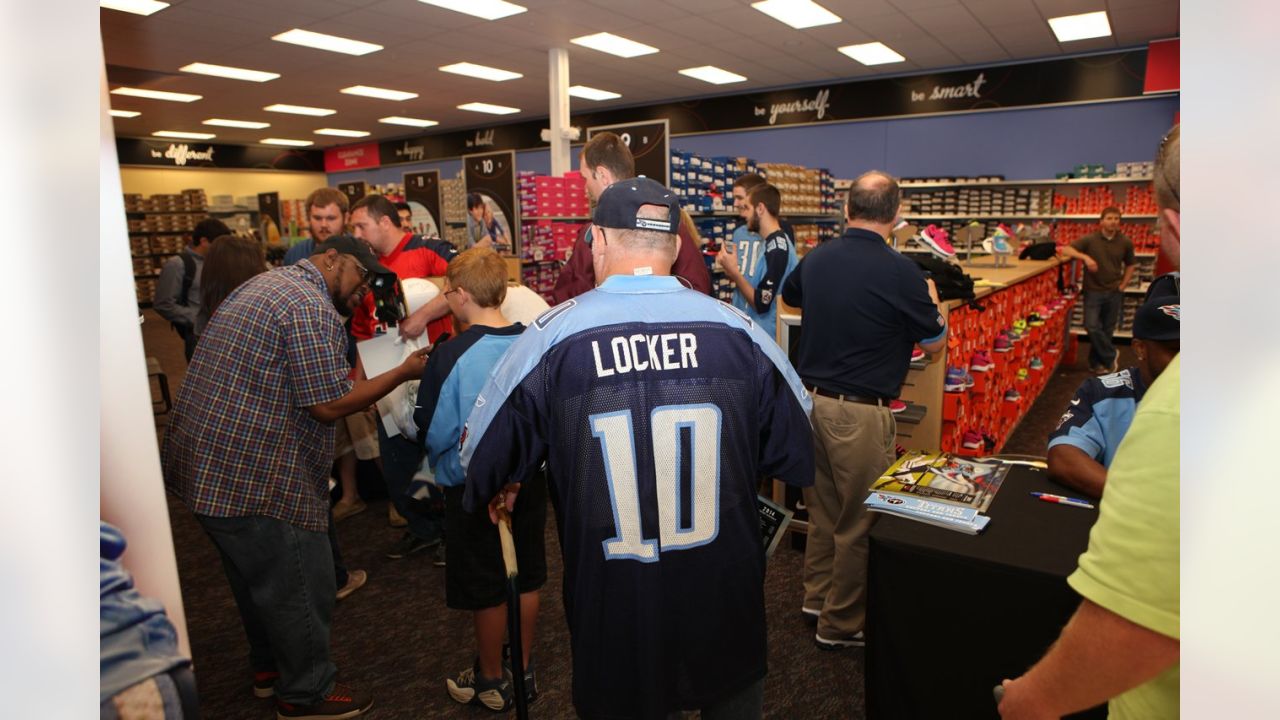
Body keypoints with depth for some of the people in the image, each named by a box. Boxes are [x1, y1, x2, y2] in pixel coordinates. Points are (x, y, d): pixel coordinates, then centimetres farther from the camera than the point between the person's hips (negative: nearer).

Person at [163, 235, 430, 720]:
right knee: (301, 588, 7)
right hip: (253, 479, -11)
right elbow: (329, 405, -20)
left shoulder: (270, 283, 15)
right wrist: (404, 373, -11)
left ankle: (269, 667, 46)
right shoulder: (312, 307, -18)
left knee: (257, 577, 26)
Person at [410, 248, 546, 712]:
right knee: (527, 578, 19)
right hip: (530, 478, 4)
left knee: (486, 590, 14)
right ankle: (522, 671, 37)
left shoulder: (451, 356, -22)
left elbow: (432, 433, -12)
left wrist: (442, 463, 8)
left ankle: (491, 680, 34)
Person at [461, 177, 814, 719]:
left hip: (615, 618, -1)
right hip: (727, 605, 2)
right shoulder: (737, 328, -11)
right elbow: (798, 456, 1)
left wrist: (504, 485, 18)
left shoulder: (552, 336, -16)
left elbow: (481, 458, -5)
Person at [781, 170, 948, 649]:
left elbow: (789, 298, 24)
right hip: (859, 411, -6)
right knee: (859, 520, 8)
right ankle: (840, 625, 22)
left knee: (823, 507, 21)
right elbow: (935, 344, -2)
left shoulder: (815, 259, 2)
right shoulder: (899, 272, -15)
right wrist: (931, 298, 16)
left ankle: (817, 597, 36)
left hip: (810, 396, 7)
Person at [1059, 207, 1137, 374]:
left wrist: (1123, 286, 4)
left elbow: (1130, 265, 13)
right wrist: (1085, 257, -26)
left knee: (1107, 329, 8)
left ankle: (1096, 362, 22)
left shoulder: (1125, 242, 0)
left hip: (1114, 293, 2)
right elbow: (1066, 250, -12)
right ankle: (1110, 355, 10)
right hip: (1094, 291, -2)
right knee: (1092, 326, -11)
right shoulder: (1090, 239, -7)